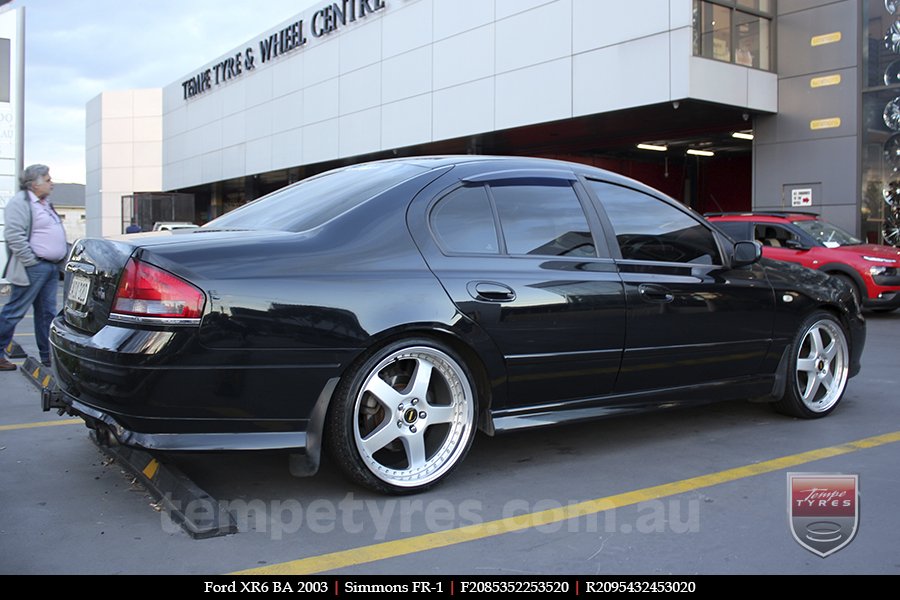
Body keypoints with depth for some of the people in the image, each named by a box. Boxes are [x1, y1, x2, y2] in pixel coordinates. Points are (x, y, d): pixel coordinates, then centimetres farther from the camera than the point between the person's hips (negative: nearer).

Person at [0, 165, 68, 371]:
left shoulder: (45, 204, 20)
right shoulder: (20, 202, -10)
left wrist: (61, 259, 16)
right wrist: (32, 262, -19)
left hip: (51, 267, 9)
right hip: (33, 268, -9)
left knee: (47, 313, 11)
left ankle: (48, 355, 17)